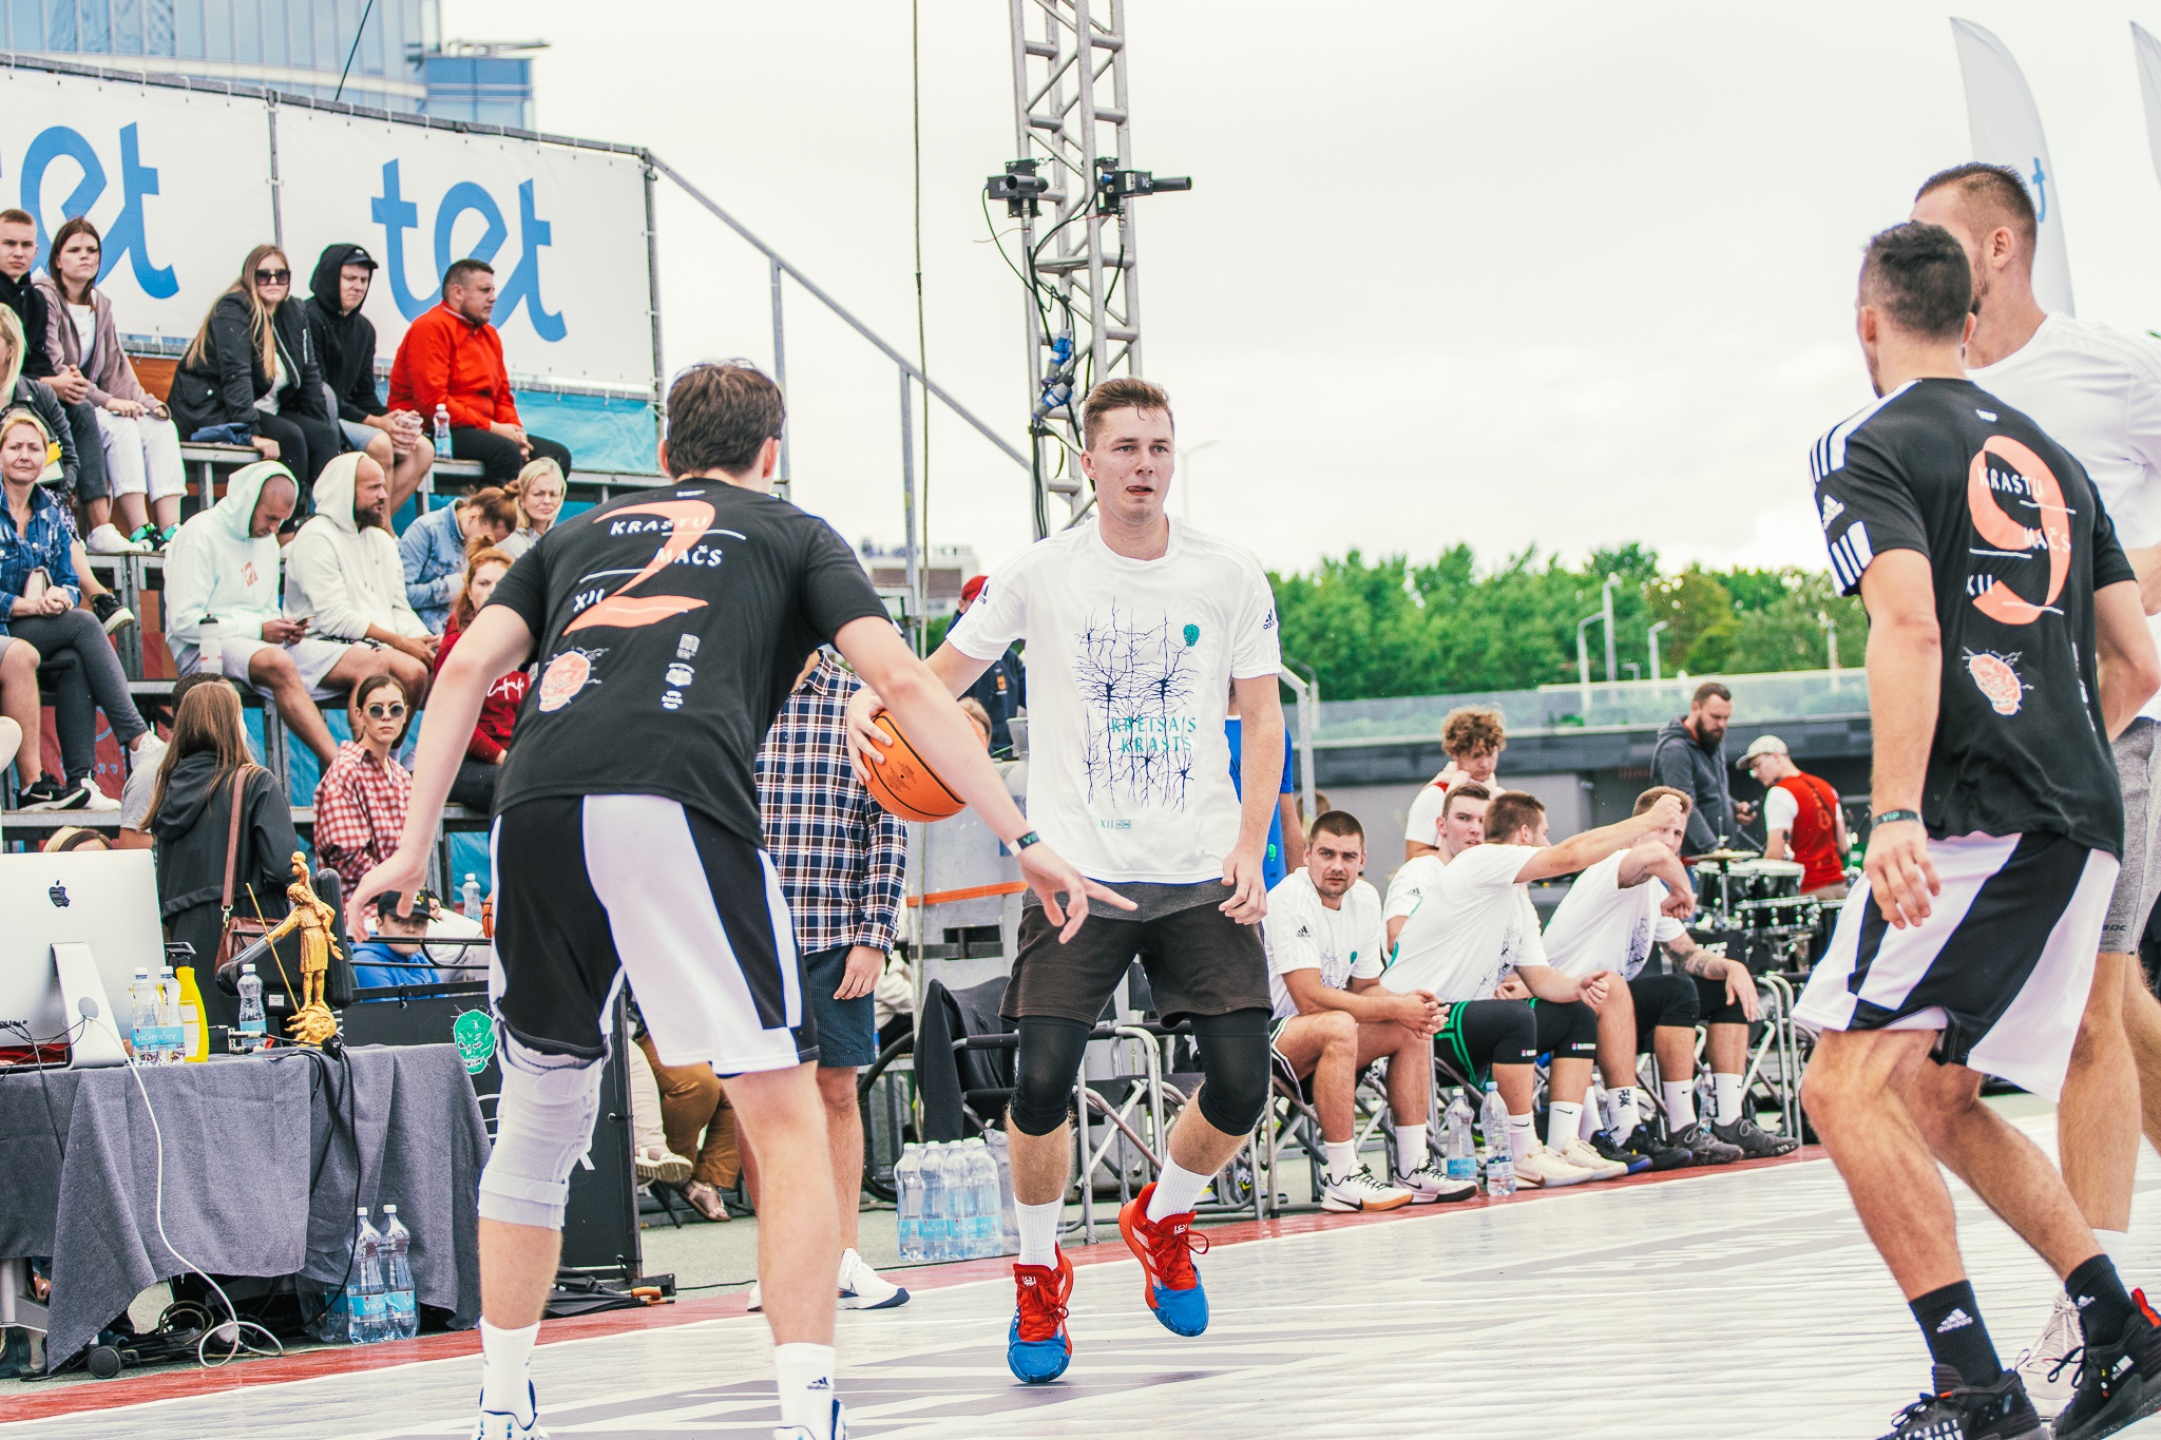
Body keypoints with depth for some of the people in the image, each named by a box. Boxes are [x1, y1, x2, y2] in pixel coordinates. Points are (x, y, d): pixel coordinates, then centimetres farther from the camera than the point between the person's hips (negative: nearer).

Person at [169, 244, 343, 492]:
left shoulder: (295, 314, 10)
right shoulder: (232, 311, -13)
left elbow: (310, 374, 12)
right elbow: (235, 374, -24)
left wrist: (322, 427, 0)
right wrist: (254, 433, -33)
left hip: (266, 411, 8)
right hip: (213, 411, -8)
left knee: (325, 435, -13)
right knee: (290, 435, -27)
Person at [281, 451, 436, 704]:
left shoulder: (381, 540, 22)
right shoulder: (316, 539, -5)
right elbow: (335, 619, -14)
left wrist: (424, 643, -3)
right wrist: (401, 643, -16)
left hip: (381, 645, 8)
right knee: (411, 670, -32)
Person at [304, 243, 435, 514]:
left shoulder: (363, 328, 16)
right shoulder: (309, 319, -11)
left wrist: (392, 420, -7)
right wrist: (375, 422, -20)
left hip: (346, 418, 9)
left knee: (422, 450, -6)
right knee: (379, 444, -30)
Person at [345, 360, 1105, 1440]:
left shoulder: (578, 534, 32)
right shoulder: (791, 535, 24)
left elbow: (467, 669, 18)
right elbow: (902, 681, 11)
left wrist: (414, 848, 16)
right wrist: (1025, 843, 11)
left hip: (537, 806, 4)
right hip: (680, 803, -4)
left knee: (538, 1123, 20)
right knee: (786, 1118, 0)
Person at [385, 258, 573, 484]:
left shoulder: (488, 334, 20)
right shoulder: (431, 328, -8)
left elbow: (502, 397, 21)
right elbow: (432, 402, -17)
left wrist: (514, 430, -2)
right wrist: (492, 427, -17)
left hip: (481, 430, 9)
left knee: (557, 455, -7)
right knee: (505, 452, -34)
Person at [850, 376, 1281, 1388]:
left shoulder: (1229, 577, 3)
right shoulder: (1040, 575, 0)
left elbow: (1262, 717, 8)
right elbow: (941, 677, 8)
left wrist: (1250, 848, -3)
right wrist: (876, 700, -15)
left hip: (1200, 875, 2)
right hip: (1077, 868, -1)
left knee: (1240, 1084, -7)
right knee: (1042, 1078, -14)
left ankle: (1162, 1219, 26)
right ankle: (1039, 1273, 11)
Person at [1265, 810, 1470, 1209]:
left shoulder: (1365, 899, 6)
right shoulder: (1290, 900, -21)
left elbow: (1366, 990, 12)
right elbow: (1309, 999, -27)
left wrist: (1416, 1008, -10)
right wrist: (1395, 1007, -23)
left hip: (1318, 1041, 9)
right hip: (1256, 1038, -9)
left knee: (1413, 1029, 0)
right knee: (1338, 1027, -35)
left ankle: (1413, 1169, -2)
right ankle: (1341, 1180, -32)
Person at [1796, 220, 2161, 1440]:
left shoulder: (1870, 446, -1)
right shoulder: (2051, 457, 21)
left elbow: (1910, 628, -17)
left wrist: (1897, 813, -24)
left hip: (1976, 815, -8)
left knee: (1850, 1083, -10)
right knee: (1937, 1099, 16)